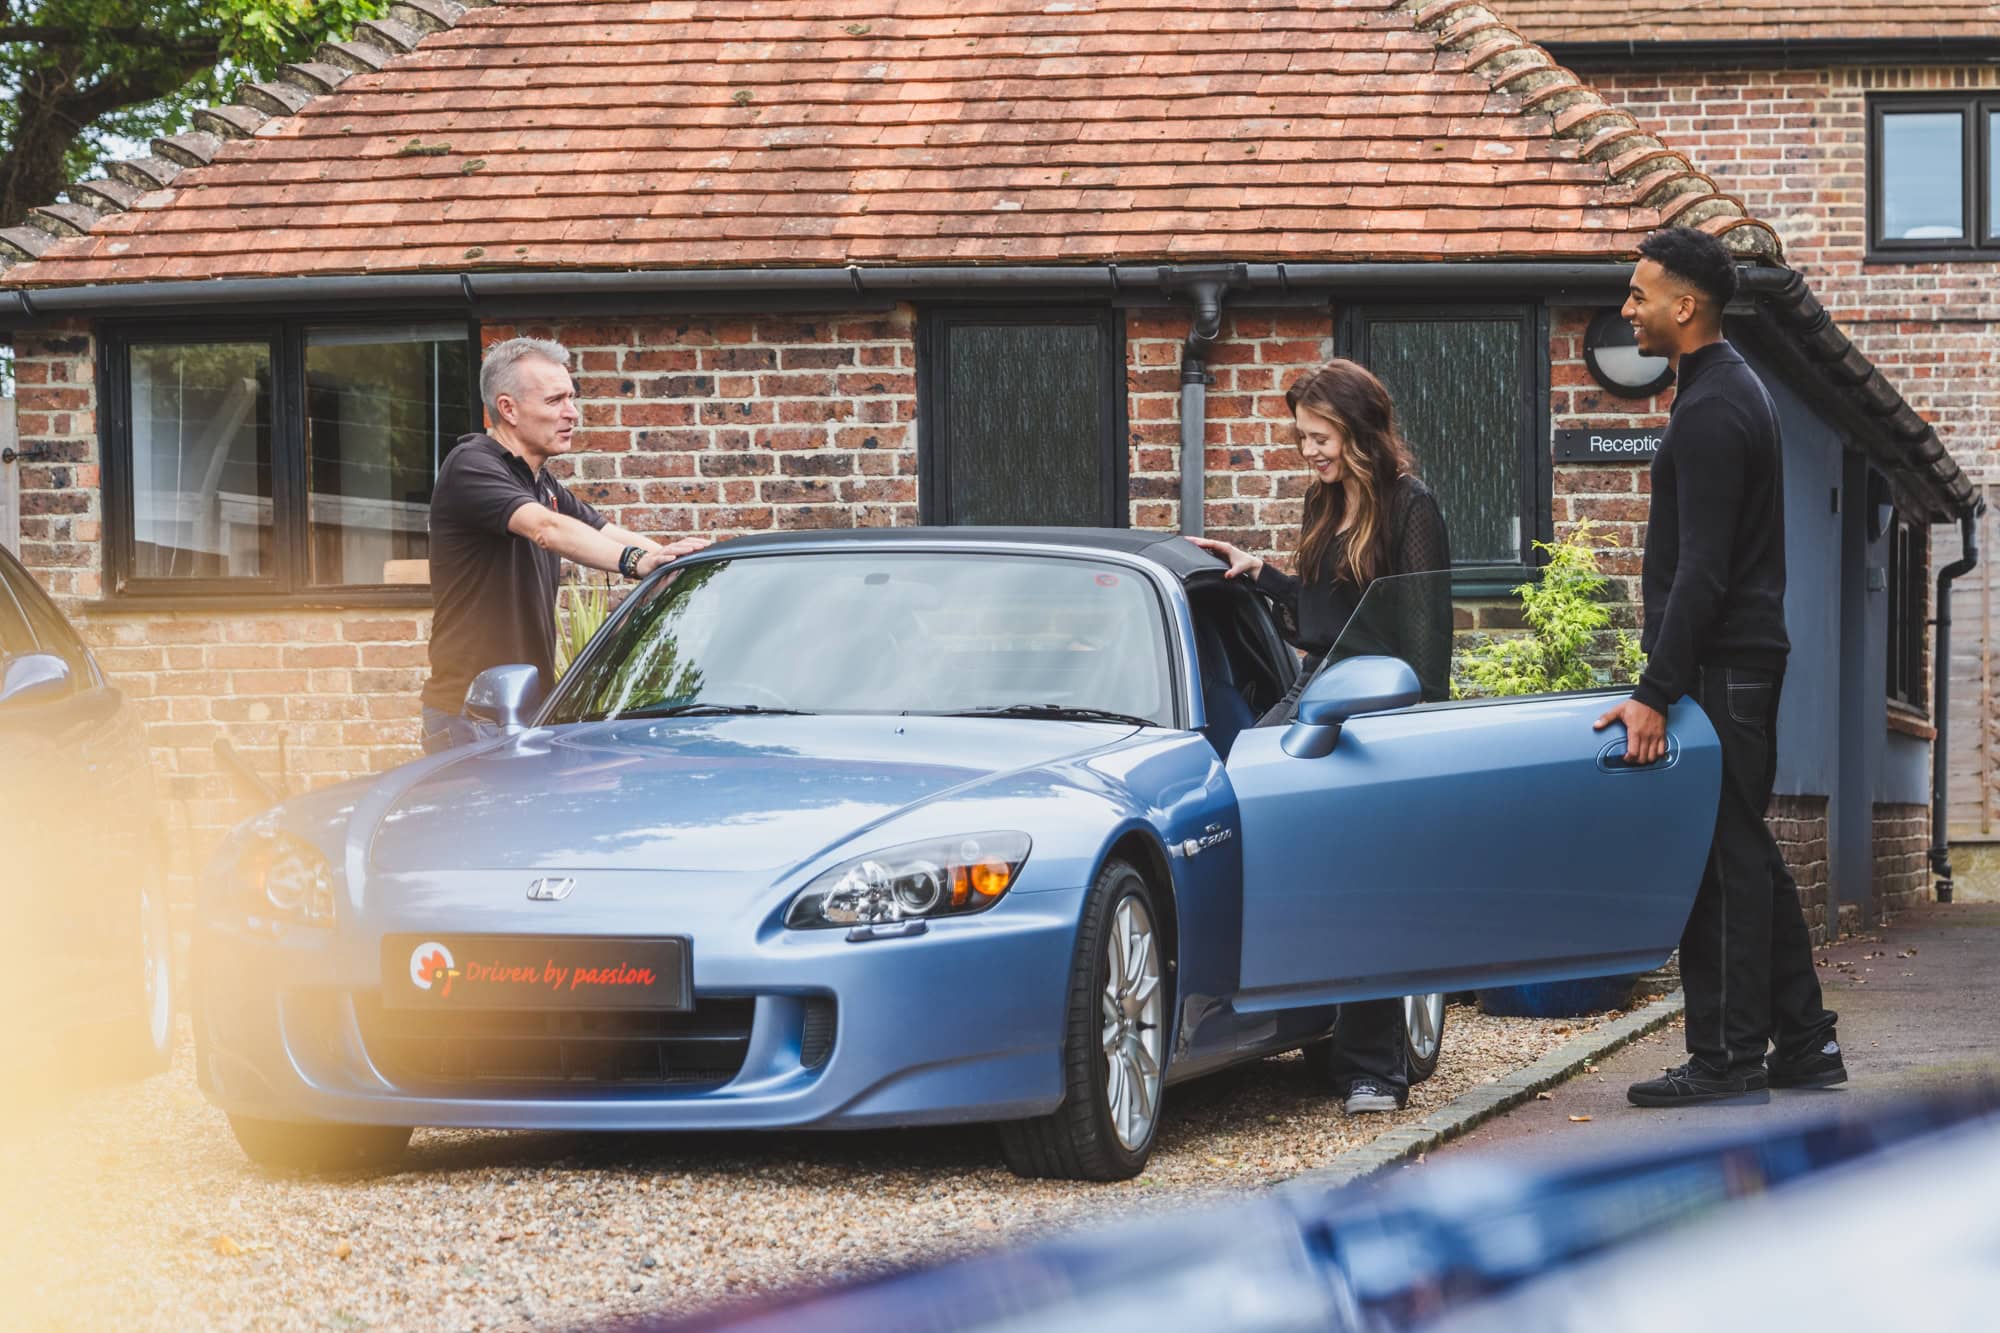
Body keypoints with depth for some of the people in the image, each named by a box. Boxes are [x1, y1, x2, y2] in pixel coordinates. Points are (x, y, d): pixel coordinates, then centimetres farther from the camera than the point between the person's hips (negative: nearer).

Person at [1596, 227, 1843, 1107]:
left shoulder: (1710, 410, -16)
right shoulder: (1731, 390, 17)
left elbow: (1703, 570, -22)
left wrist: (1655, 692, -24)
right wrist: (1665, 679, 23)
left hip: (1721, 668, -11)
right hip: (1741, 661, 11)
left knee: (1720, 860, -8)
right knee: (1743, 853, 14)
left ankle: (1727, 1060, -6)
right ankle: (1803, 1044, 17)